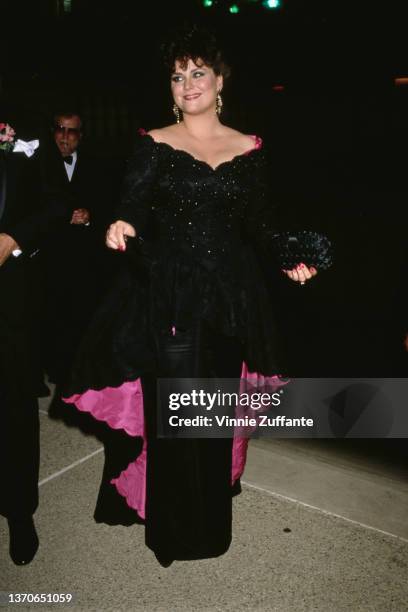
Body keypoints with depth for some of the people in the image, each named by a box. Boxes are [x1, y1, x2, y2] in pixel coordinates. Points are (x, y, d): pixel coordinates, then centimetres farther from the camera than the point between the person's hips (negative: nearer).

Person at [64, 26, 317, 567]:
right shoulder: (154, 145, 3)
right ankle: (173, 528, 24)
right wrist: (122, 228, -26)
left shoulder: (249, 149, 8)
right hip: (167, 295, -2)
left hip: (229, 297, 2)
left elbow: (259, 223, 10)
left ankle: (213, 521, 36)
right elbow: (132, 211, -4)